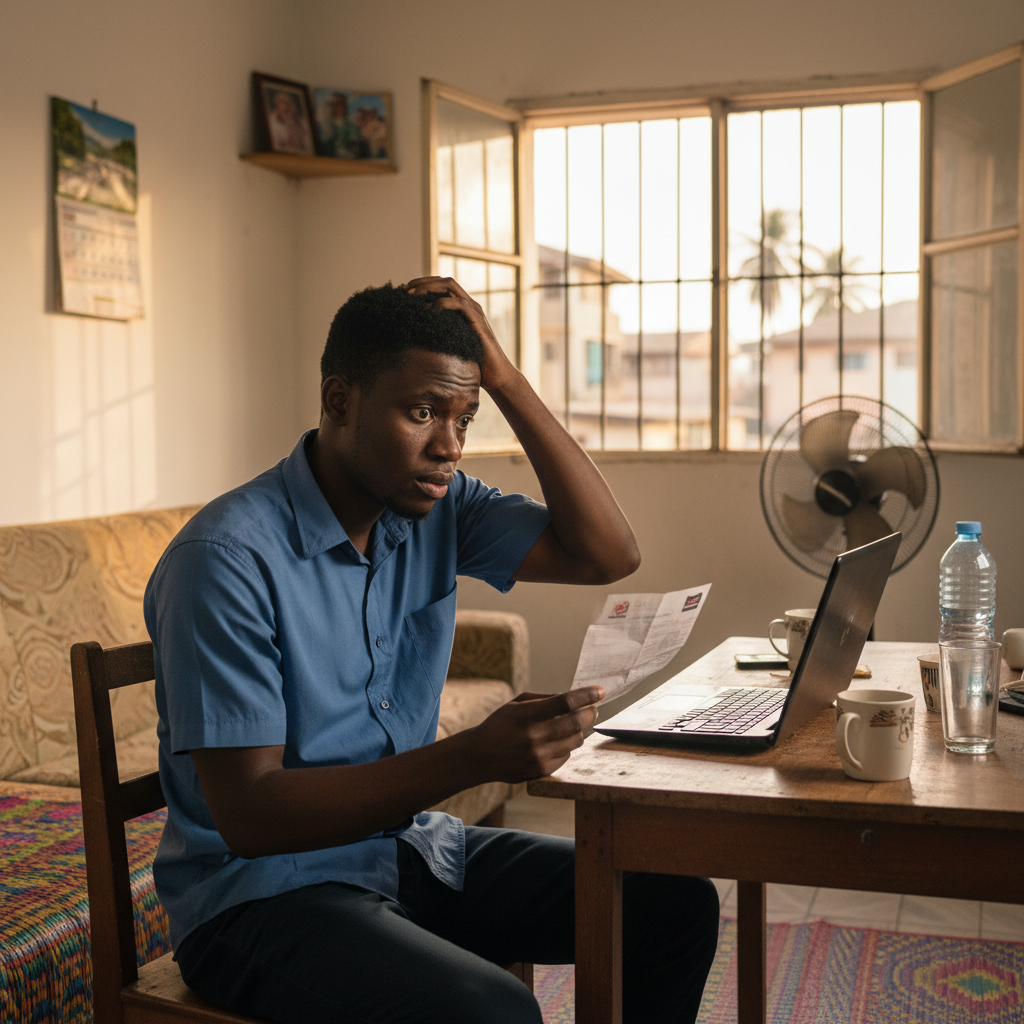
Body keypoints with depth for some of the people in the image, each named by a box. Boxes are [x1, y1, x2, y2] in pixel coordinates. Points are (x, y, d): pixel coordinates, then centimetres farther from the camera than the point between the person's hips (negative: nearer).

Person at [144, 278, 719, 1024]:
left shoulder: (437, 508, 0)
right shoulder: (227, 559, -21)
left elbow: (609, 554, -6)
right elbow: (247, 815, -23)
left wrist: (507, 381, -13)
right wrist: (476, 756, -34)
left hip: (414, 849, 7)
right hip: (263, 890, -6)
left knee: (676, 905, -2)